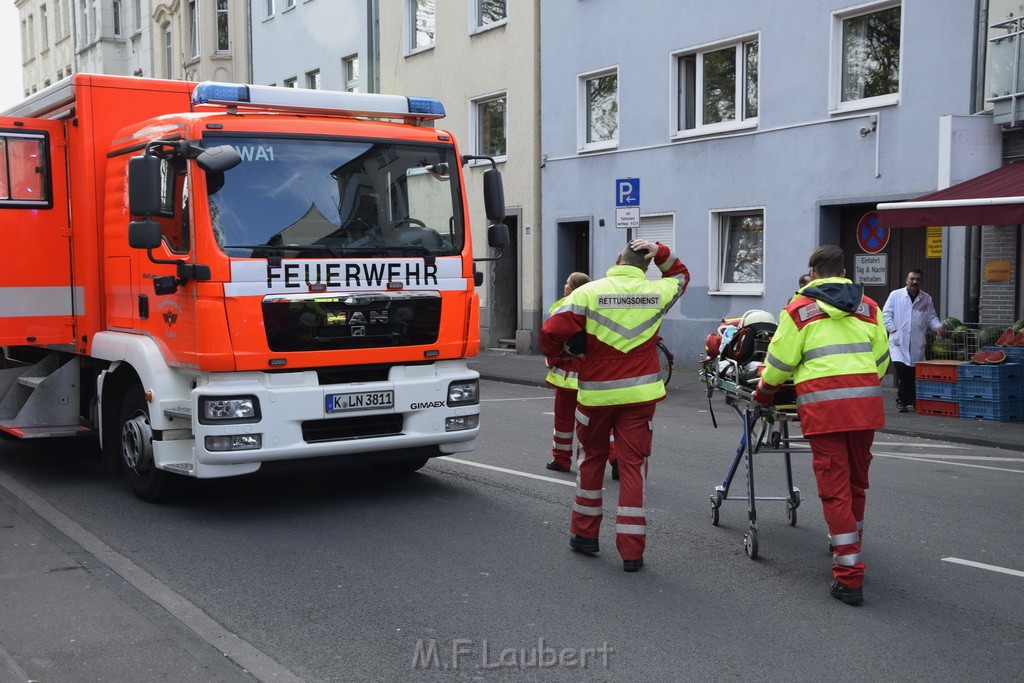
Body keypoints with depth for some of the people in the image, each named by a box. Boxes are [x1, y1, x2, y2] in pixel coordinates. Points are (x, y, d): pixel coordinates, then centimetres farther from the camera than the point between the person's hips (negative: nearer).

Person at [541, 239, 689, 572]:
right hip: (639, 394, 1)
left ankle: (585, 535, 27)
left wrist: (554, 355, 8)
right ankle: (632, 551, 2)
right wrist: (662, 253, 9)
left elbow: (551, 331, -13)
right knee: (634, 466, 4)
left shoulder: (589, 292, -8)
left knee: (592, 460, 17)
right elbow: (681, 275, 24)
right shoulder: (657, 292, 1)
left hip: (595, 392, -1)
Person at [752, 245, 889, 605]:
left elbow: (779, 363, 4)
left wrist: (763, 393, 22)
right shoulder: (868, 307, 15)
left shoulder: (799, 309, 4)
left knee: (834, 487, -1)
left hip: (822, 405, -4)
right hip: (865, 401, 4)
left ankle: (849, 576, -3)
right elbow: (881, 359, 18)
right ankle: (848, 546, 39)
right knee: (857, 481, 19)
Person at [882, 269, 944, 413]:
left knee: (914, 372, 5)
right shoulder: (895, 295, 5)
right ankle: (902, 400, -6)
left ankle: (903, 400, 19)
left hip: (917, 342, 3)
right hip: (898, 340, -3)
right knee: (900, 368, -17)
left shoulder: (926, 299, 12)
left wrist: (937, 326, -6)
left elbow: (931, 317, 14)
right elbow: (886, 313, 3)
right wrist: (893, 329, -8)